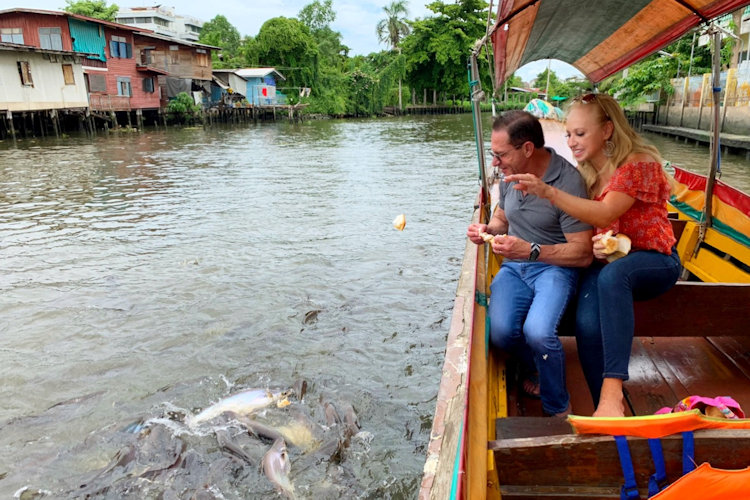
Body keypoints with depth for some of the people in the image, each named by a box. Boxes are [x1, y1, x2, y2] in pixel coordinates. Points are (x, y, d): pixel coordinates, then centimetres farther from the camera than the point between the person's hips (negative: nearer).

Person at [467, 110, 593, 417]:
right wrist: (486, 230, -2)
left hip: (555, 267, -5)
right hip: (514, 267, 6)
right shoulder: (510, 175, 5)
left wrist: (530, 251, -27)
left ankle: (558, 411, -1)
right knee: (499, 334, -21)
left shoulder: (568, 182, -17)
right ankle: (539, 363, 14)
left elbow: (584, 254, -16)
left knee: (537, 332, -31)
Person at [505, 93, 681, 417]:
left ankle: (612, 388, -42)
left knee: (611, 275, -41)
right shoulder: (585, 172, 7)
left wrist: (548, 192, -36)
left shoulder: (640, 163, -12)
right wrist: (597, 243, -15)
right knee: (587, 324, -27)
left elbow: (605, 215, -26)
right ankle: (609, 413, -16)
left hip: (653, 260, -4)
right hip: (605, 261, 5)